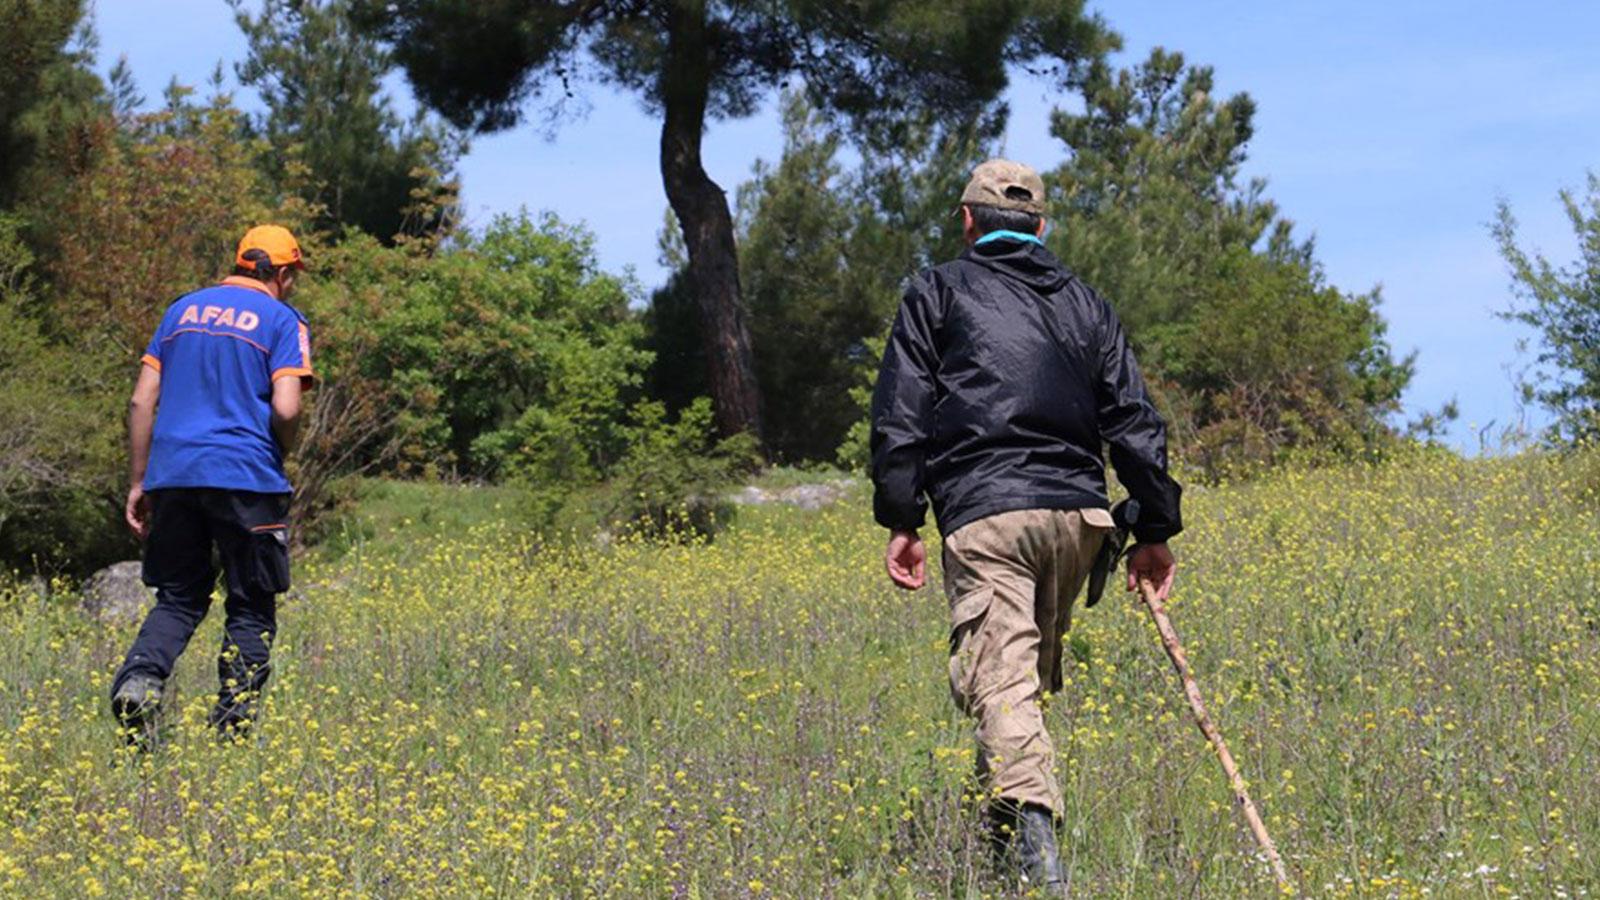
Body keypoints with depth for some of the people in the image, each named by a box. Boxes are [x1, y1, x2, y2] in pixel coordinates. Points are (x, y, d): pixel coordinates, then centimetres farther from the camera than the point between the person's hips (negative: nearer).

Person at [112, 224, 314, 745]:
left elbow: (141, 402, 11)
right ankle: (231, 727, 4)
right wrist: (281, 455, 9)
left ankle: (140, 675, -14)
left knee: (178, 598, 13)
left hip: (173, 474, 4)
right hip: (246, 479, -4)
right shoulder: (281, 320, 1)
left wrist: (137, 483, 14)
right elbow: (285, 409, -12)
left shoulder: (183, 309, 16)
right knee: (251, 609, 8)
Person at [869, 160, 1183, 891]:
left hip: (984, 514, -4)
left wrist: (900, 520, -1)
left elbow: (901, 414, 1)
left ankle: (1033, 834, -33)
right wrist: (1155, 529, 16)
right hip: (1074, 512, 4)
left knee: (999, 678, -13)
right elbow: (1133, 424, 15)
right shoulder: (1085, 304, 21)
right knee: (1030, 674, 18)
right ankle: (1002, 833, 23)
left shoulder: (938, 292, 10)